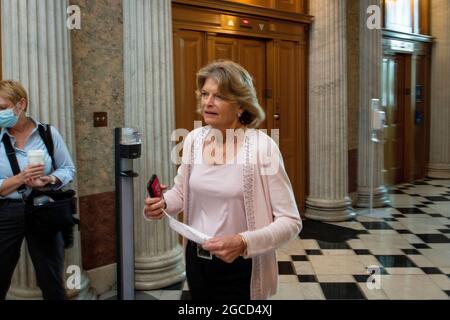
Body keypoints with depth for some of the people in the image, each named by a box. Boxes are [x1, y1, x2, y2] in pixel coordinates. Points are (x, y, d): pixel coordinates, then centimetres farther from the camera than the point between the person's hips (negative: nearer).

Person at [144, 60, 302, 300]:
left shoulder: (262, 147, -18)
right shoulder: (194, 139, -3)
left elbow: (290, 221, -16)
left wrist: (243, 243, -29)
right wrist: (162, 204, -10)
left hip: (240, 268, -5)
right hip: (196, 261, 5)